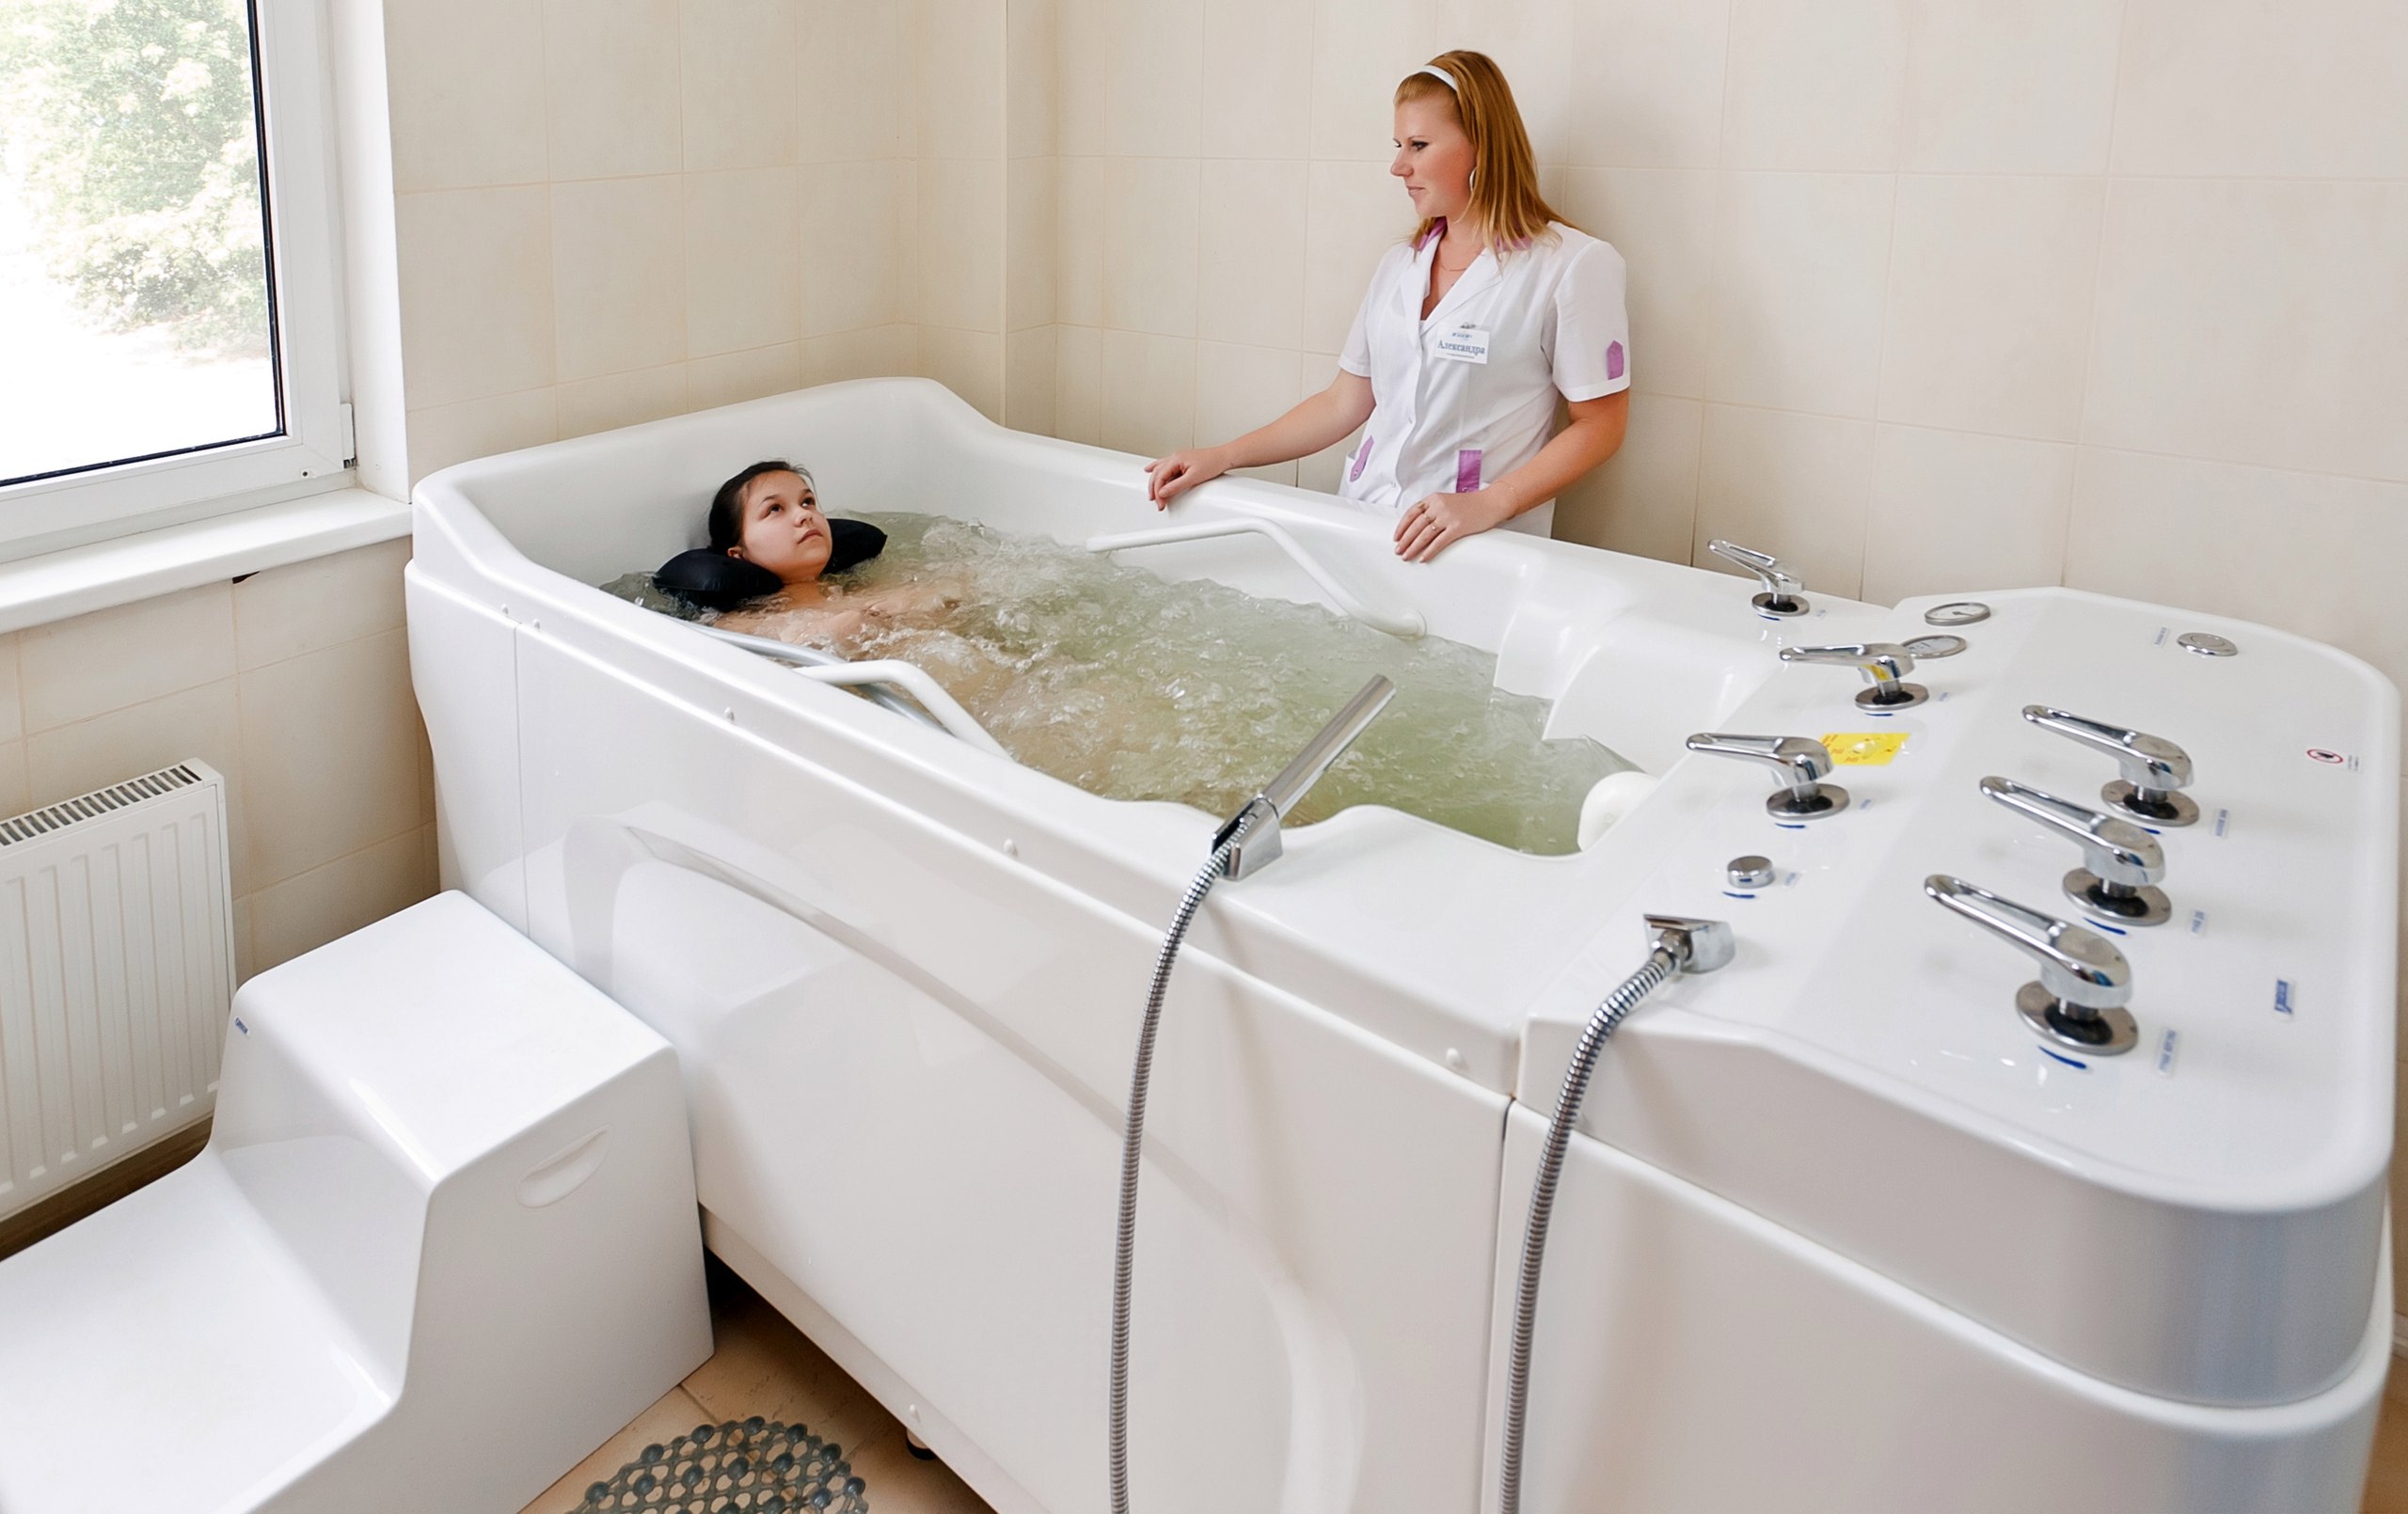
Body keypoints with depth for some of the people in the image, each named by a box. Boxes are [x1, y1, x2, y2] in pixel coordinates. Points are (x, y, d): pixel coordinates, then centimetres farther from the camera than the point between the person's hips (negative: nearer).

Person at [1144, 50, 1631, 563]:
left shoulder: (1573, 265, -5)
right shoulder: (1402, 262, 14)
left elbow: (1600, 424, -5)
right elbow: (1344, 403, 16)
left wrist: (1488, 504, -18)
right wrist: (1221, 457, 7)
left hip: (1474, 551, -4)